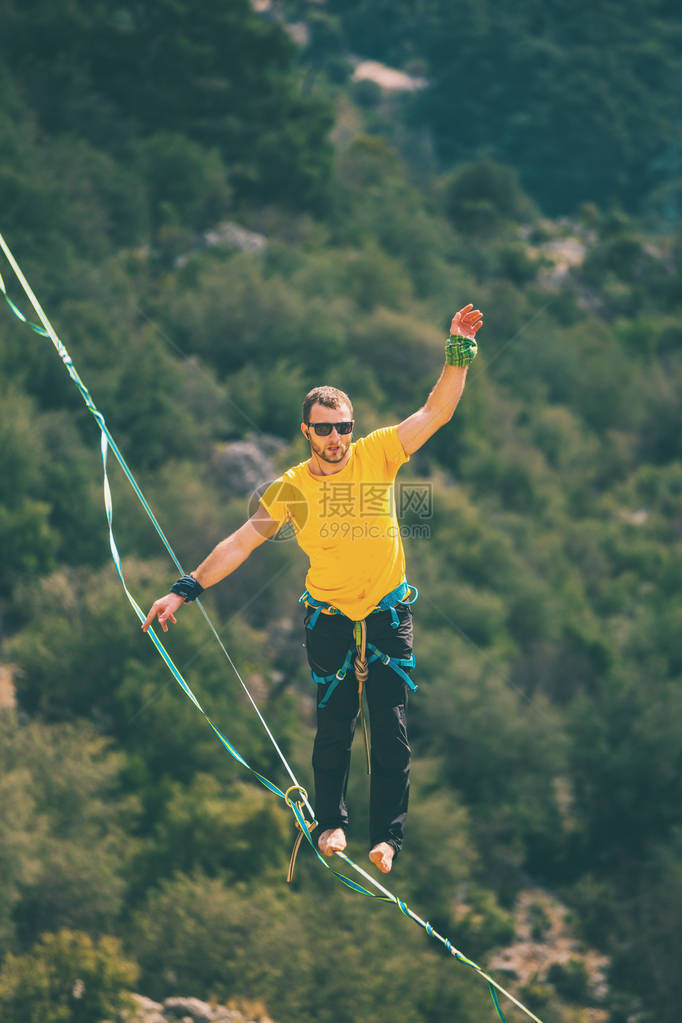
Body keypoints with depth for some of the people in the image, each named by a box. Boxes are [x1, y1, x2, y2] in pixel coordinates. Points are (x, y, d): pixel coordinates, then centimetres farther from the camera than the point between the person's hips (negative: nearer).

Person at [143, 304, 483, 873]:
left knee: (391, 731, -2)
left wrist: (458, 351, -25)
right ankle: (332, 821, 25)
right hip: (329, 619, 0)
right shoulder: (291, 487, -6)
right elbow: (241, 543, -2)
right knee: (333, 727, 5)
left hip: (389, 615, 0)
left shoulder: (378, 455, -7)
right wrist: (185, 590, -6)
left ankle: (387, 834, 6)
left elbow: (437, 411, -12)